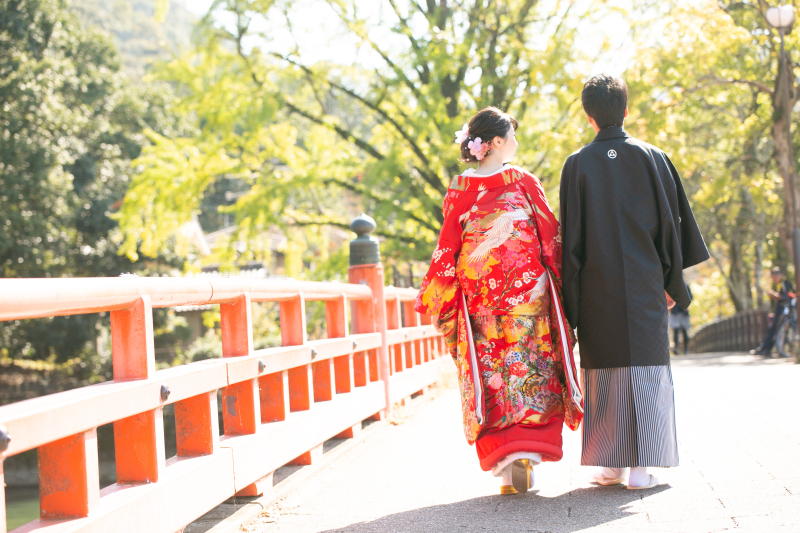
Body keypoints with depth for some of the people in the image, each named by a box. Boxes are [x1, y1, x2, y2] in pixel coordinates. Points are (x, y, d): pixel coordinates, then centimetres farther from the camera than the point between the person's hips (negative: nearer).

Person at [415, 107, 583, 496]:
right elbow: (551, 234, 1)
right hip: (526, 285, -2)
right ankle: (526, 452, -7)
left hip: (477, 290, 2)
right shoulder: (524, 181, 0)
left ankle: (504, 465, 0)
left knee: (491, 375, 4)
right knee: (529, 368, 4)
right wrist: (559, 282, 10)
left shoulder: (459, 188, 3)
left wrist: (434, 298, 11)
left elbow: (448, 245, 3)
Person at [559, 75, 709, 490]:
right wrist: (673, 282, 10)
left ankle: (609, 464, 8)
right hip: (644, 285, 0)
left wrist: (572, 301, 2)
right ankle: (641, 467, -3)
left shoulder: (577, 165, 1)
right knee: (645, 367, 1)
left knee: (603, 371, 7)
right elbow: (671, 223, 2)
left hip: (597, 288, 0)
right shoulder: (652, 158, 2)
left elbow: (571, 237, -1)